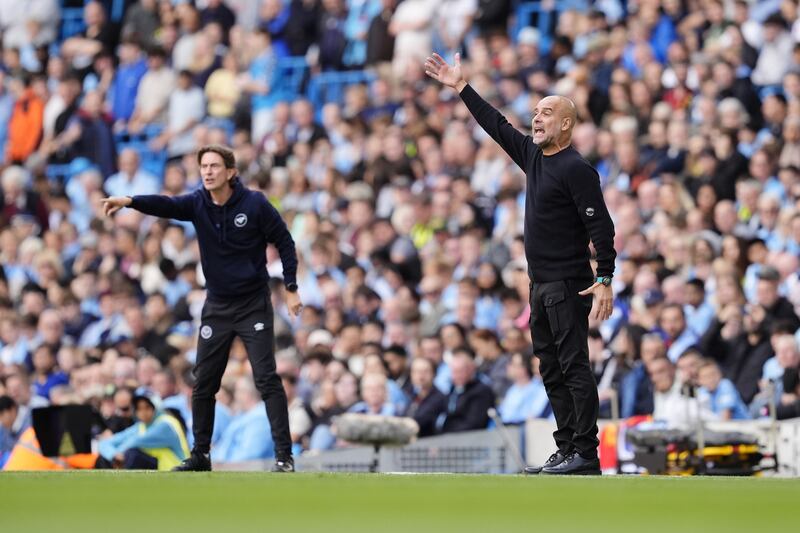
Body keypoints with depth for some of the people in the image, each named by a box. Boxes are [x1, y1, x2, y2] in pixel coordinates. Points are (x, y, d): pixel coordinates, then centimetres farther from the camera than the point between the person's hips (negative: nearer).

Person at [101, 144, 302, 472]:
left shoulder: (254, 204, -11)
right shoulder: (198, 204, -5)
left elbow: (284, 242, -2)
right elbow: (166, 205, -24)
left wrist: (291, 288, -8)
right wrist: (130, 201, -44)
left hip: (253, 305, -4)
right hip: (216, 306, 4)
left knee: (267, 379, -9)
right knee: (203, 383, 6)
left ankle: (284, 456, -6)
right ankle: (200, 455, 17)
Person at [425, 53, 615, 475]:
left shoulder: (577, 170, -13)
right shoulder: (533, 155, 13)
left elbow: (601, 227, -17)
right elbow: (496, 125, 25)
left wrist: (605, 280, -24)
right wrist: (461, 89, 26)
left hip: (568, 285, -9)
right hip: (540, 283, 9)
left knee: (573, 367, -11)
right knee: (551, 370, 10)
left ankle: (586, 454, -13)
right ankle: (566, 450, 13)